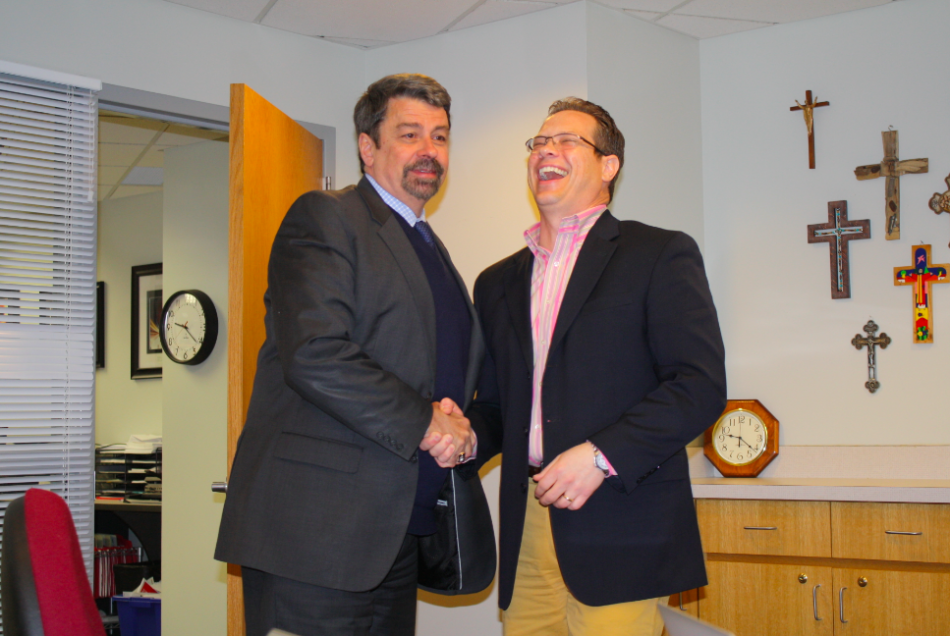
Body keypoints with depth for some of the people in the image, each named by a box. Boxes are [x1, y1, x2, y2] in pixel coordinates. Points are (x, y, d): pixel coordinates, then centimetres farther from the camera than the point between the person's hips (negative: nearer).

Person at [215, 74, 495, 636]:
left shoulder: (432, 249, 23)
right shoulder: (323, 219, -3)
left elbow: (457, 369, 26)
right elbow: (314, 355, -17)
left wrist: (460, 428, 3)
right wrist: (425, 423, -13)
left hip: (402, 531, 8)